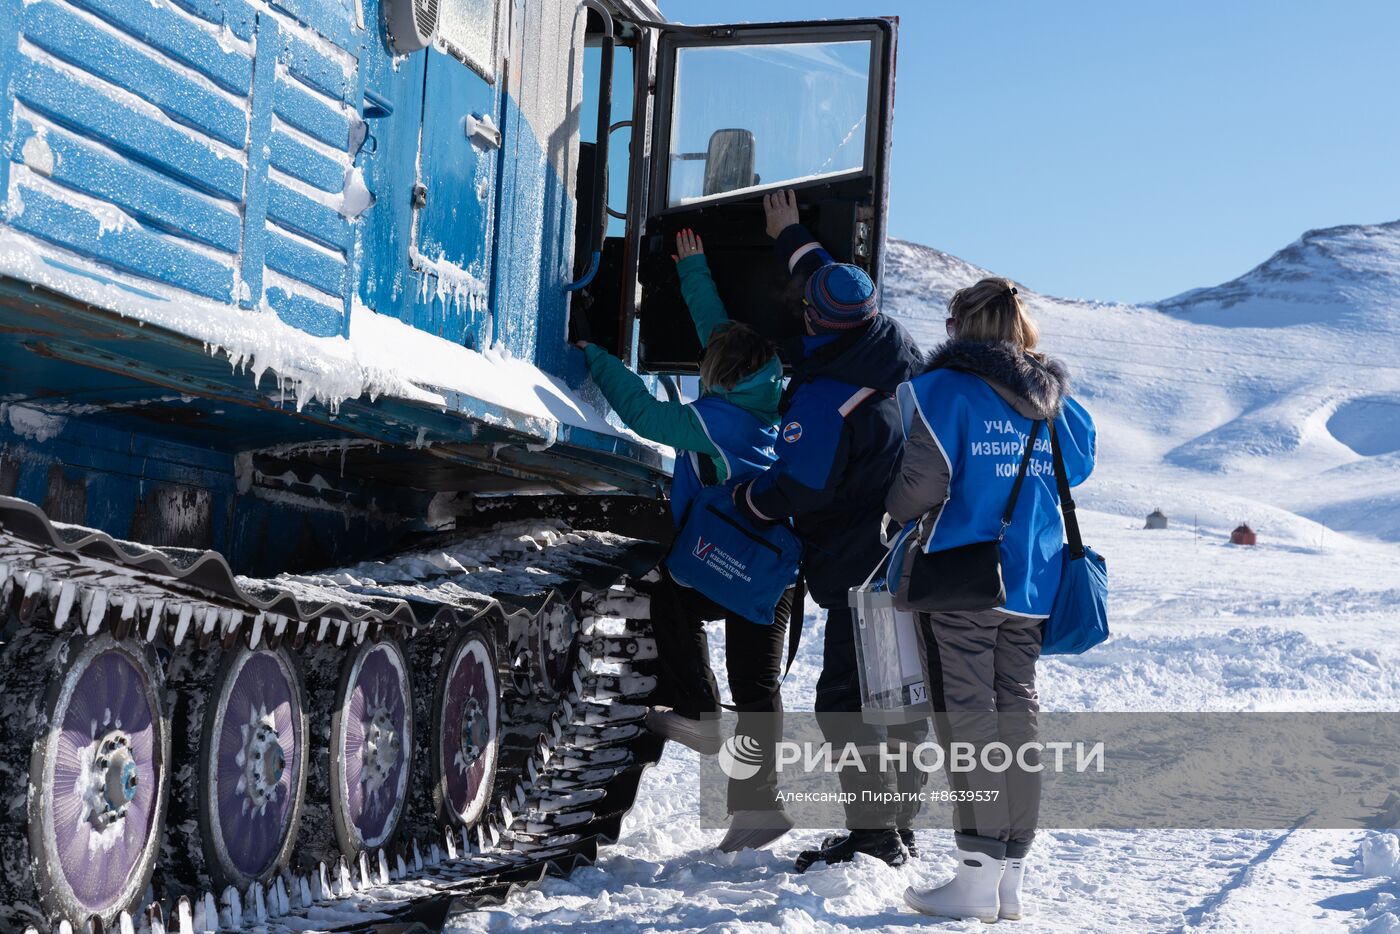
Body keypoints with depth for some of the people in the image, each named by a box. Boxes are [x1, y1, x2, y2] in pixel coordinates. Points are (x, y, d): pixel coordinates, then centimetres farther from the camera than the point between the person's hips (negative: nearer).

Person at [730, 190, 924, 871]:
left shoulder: (821, 399, -22)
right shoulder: (895, 350, 3)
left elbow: (799, 488, -19)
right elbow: (842, 289, 21)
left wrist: (743, 499, 1)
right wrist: (794, 238, 35)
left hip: (863, 568, -9)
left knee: (846, 697, -3)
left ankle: (872, 831, -5)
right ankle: (901, 818, 26)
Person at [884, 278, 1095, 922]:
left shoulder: (946, 388, -8)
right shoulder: (1055, 401, 10)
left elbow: (924, 483, -16)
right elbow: (1078, 467, 19)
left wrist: (897, 509, 4)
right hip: (1032, 583, 6)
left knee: (967, 714, -3)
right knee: (1018, 712, 9)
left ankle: (977, 874, -5)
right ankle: (1012, 874, 12)